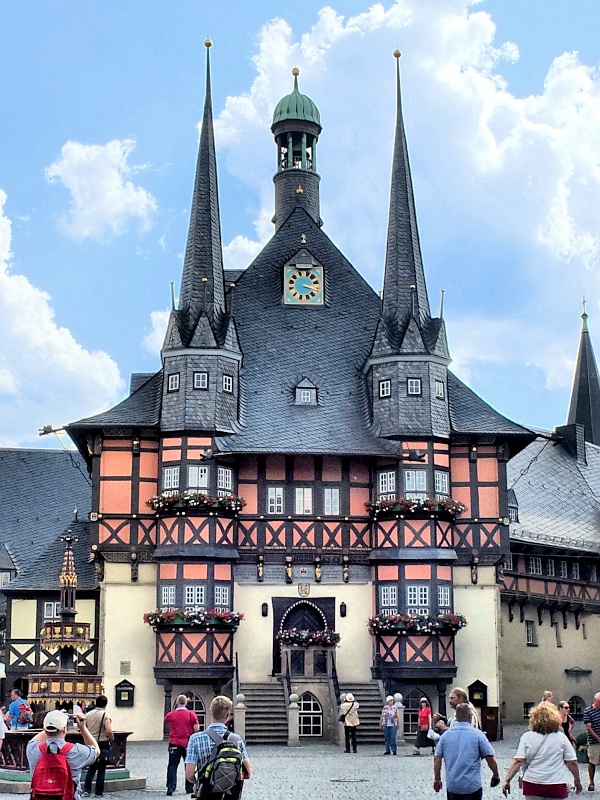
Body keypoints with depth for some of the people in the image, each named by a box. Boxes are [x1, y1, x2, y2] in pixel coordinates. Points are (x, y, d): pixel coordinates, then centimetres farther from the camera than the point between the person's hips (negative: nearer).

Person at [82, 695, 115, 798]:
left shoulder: (88, 714, 4)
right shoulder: (105, 715, -12)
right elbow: (109, 731, -22)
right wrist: (112, 739, -4)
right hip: (103, 744, -4)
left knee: (91, 767, 16)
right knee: (101, 769, 6)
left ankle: (86, 790, 9)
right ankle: (99, 792, 9)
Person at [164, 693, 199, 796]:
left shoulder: (171, 714, -3)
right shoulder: (191, 714, -7)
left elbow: (165, 721, 19)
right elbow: (196, 729, -7)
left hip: (174, 744, 0)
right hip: (188, 744, 0)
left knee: (172, 766, 5)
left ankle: (170, 787, -5)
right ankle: (189, 788, 15)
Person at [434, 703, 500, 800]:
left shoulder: (445, 735, 2)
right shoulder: (477, 734, -7)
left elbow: (437, 758, 3)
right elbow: (490, 758, -7)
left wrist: (437, 779, 14)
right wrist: (496, 775, 8)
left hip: (451, 786, 3)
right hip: (472, 786, -3)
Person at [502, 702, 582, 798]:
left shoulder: (527, 737, -1)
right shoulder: (561, 737, -1)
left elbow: (518, 761, -9)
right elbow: (572, 762, 0)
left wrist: (507, 780, -7)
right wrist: (577, 779, 14)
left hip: (532, 784, 1)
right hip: (556, 786, -1)